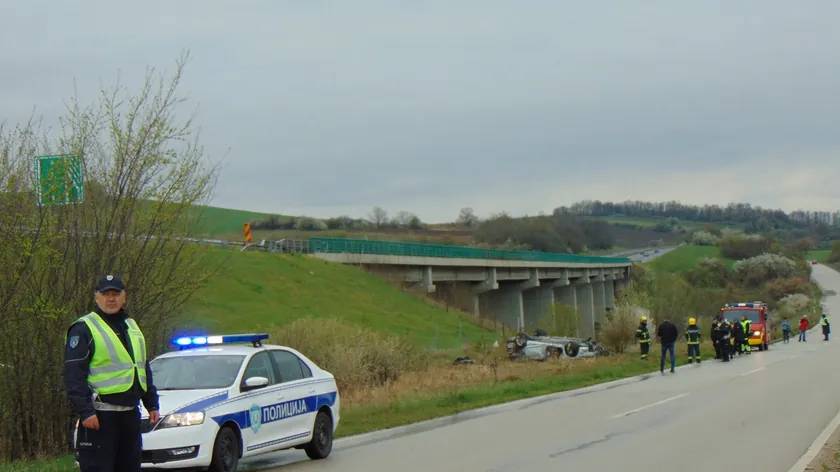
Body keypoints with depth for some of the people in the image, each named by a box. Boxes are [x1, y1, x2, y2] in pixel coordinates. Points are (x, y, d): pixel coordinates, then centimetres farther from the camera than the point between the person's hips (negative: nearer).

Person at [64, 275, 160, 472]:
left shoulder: (132, 327, 18)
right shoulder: (84, 329, -7)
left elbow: (144, 370, 26)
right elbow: (74, 376, -13)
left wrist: (152, 404, 20)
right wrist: (85, 411, -21)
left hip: (130, 413, 8)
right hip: (99, 417, -8)